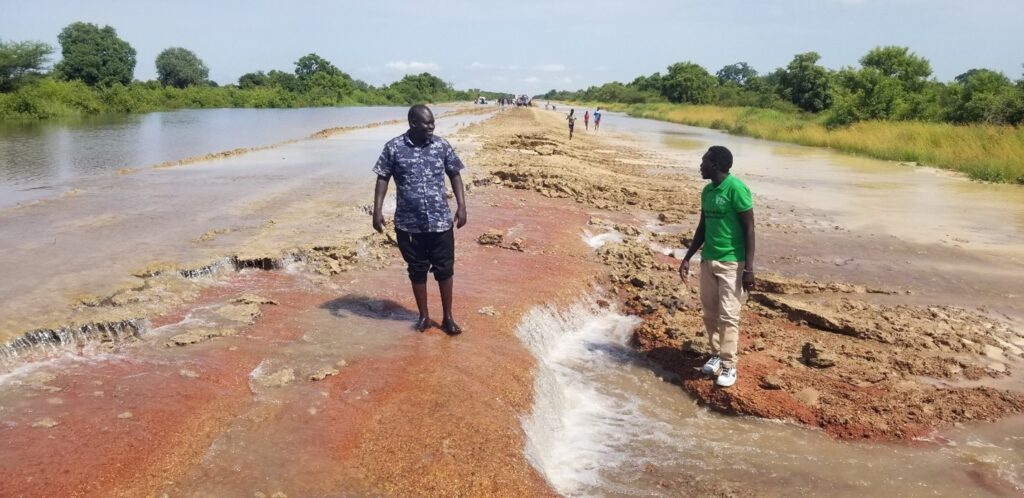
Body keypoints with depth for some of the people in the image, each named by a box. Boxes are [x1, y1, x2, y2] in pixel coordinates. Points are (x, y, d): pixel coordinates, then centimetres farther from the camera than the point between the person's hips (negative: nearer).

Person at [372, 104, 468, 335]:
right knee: (417, 270, 11)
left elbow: (454, 175, 7)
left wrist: (462, 206, 0)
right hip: (409, 223, -1)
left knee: (444, 270, 5)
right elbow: (383, 179, 1)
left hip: (440, 221, 1)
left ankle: (448, 317, 19)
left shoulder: (442, 145, -1)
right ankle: (423, 316, 26)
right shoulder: (393, 147, -5)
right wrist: (377, 210, -6)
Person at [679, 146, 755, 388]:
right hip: (708, 260, 7)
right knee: (710, 313, 12)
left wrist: (749, 268, -18)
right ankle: (716, 355, 27)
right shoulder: (707, 191, 9)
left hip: (731, 262, -7)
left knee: (728, 316, -5)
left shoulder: (736, 189, -15)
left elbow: (749, 229, -14)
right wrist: (688, 257, 15)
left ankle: (729, 365, 4)